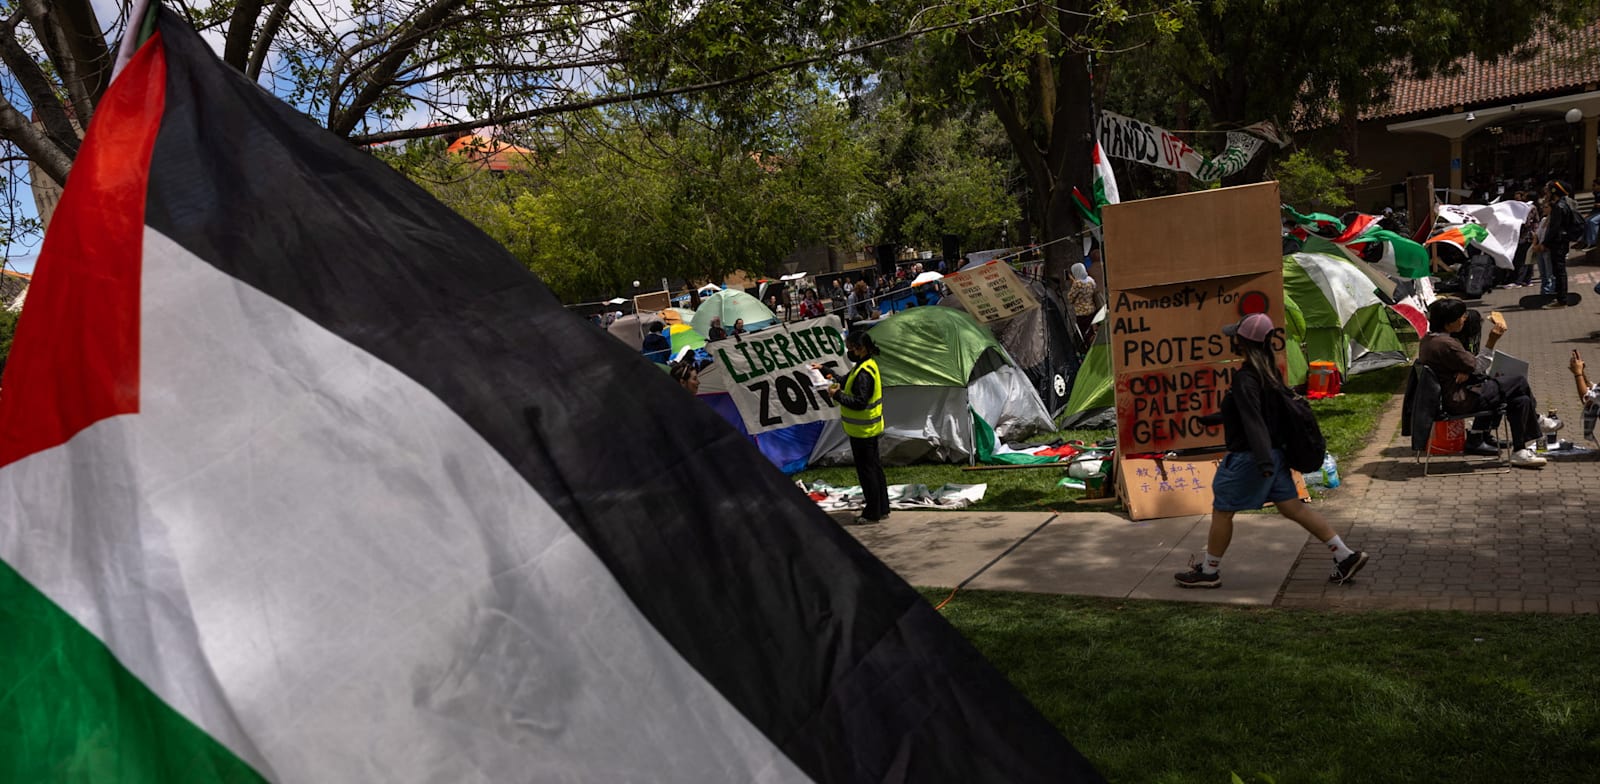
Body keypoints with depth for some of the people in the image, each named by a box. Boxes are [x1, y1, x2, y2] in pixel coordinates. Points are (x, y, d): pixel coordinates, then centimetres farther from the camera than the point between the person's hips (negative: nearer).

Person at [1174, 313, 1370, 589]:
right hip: (1274, 453, 9)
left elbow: (1253, 420, -29)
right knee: (1293, 507, 13)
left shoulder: (1245, 378, -20)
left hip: (1247, 458, -9)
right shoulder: (1269, 372, 9)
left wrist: (1263, 461, -35)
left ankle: (1209, 571, 16)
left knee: (1222, 511, 5)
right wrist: (1213, 418, 35)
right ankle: (1346, 556, 14)